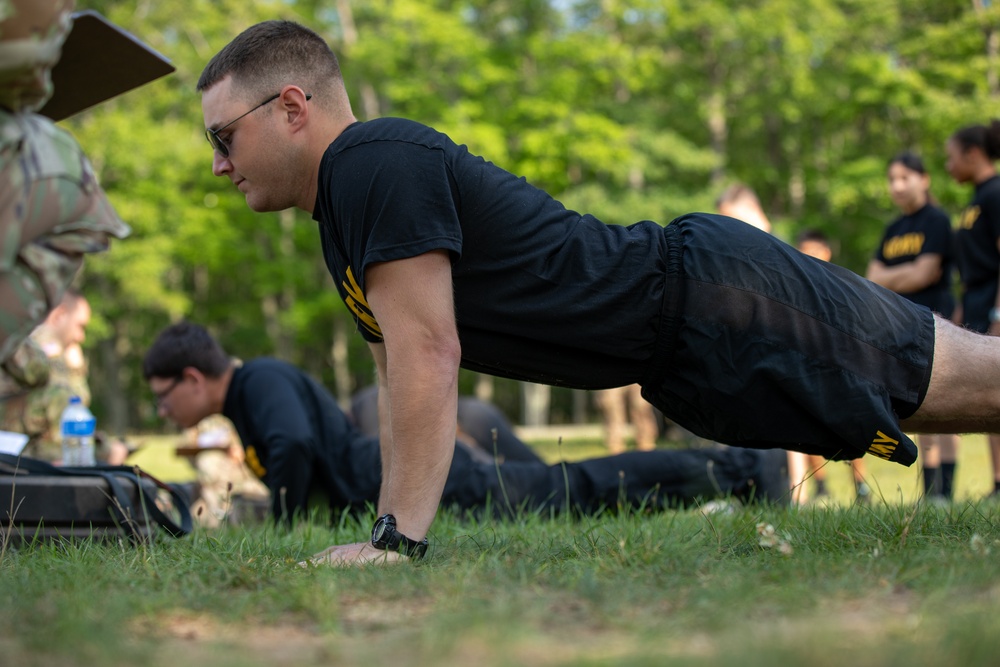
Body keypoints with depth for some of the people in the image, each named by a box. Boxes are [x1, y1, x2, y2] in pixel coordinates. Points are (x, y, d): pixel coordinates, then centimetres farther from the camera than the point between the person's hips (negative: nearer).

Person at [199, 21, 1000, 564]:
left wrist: (396, 540, -23)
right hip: (689, 350, 8)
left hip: (718, 305, -8)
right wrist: (386, 532, 13)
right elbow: (402, 370, 17)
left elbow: (428, 351, -25)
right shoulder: (345, 206, 12)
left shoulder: (376, 162, -19)